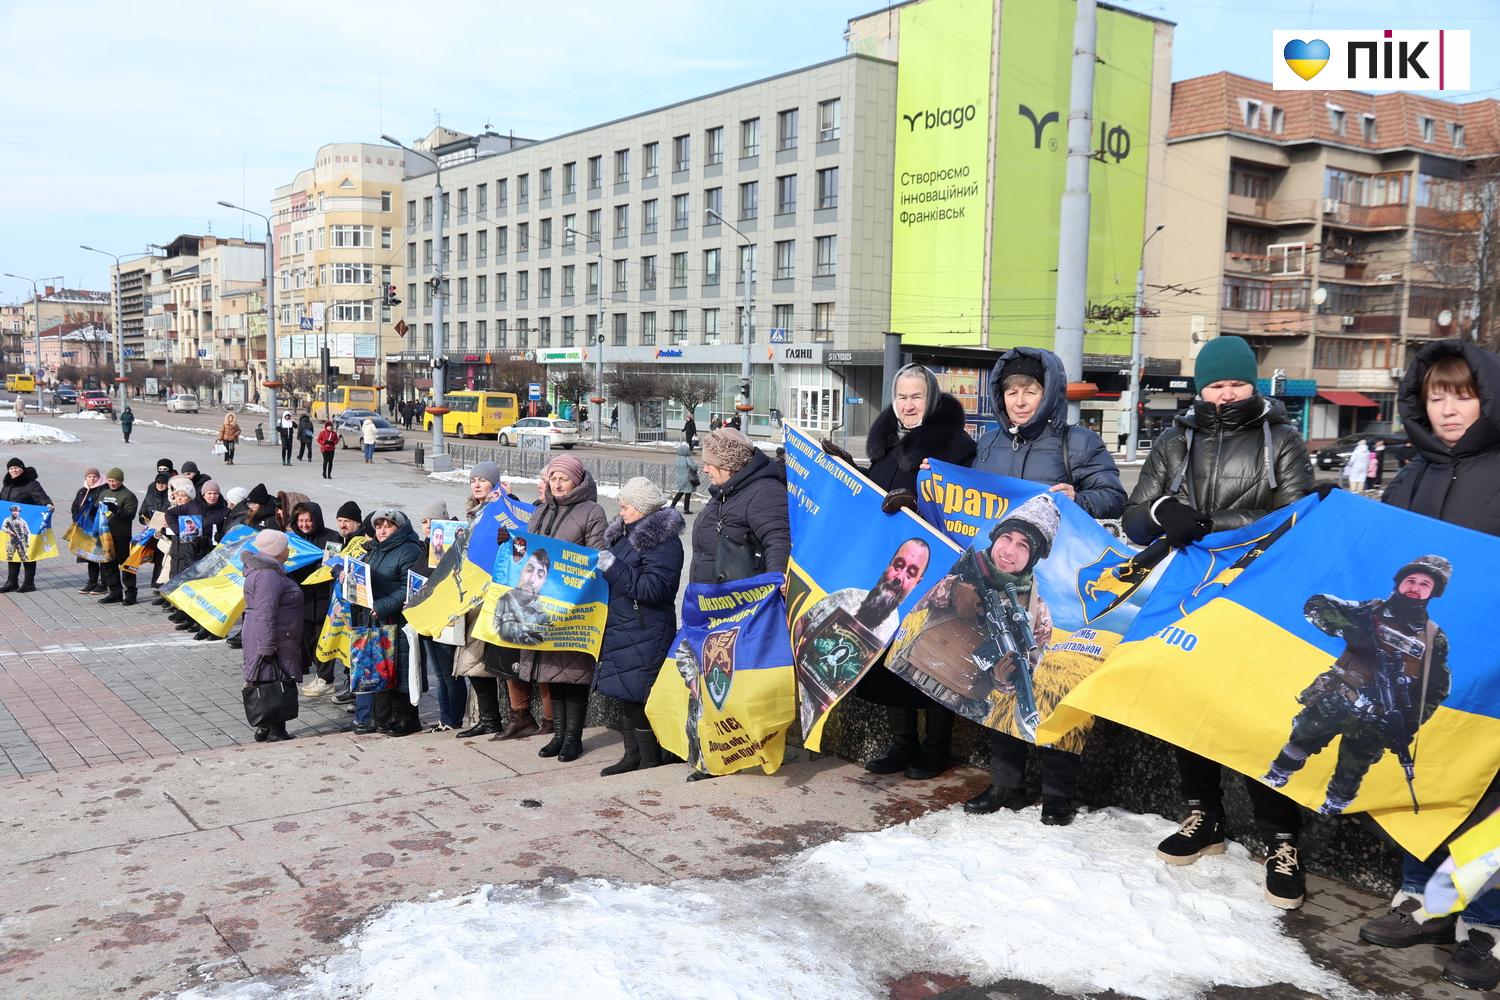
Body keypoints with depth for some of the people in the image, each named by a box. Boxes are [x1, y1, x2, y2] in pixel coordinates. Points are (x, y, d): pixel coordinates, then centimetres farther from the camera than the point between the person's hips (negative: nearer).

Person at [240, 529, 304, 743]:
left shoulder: (270, 570, 15)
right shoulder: (268, 576, -20)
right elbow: (265, 615, -25)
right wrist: (267, 647, -25)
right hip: (273, 642, -11)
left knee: (270, 685, 15)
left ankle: (266, 730, 22)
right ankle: (276, 732, 0)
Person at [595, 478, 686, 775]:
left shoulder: (663, 539, -14)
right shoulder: (625, 534, 15)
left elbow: (654, 588, -22)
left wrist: (614, 568, -23)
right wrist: (600, 566, 10)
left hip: (645, 636, -9)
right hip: (621, 632, 9)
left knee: (639, 699, -5)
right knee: (628, 699, 15)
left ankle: (651, 763, 6)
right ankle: (632, 757, 27)